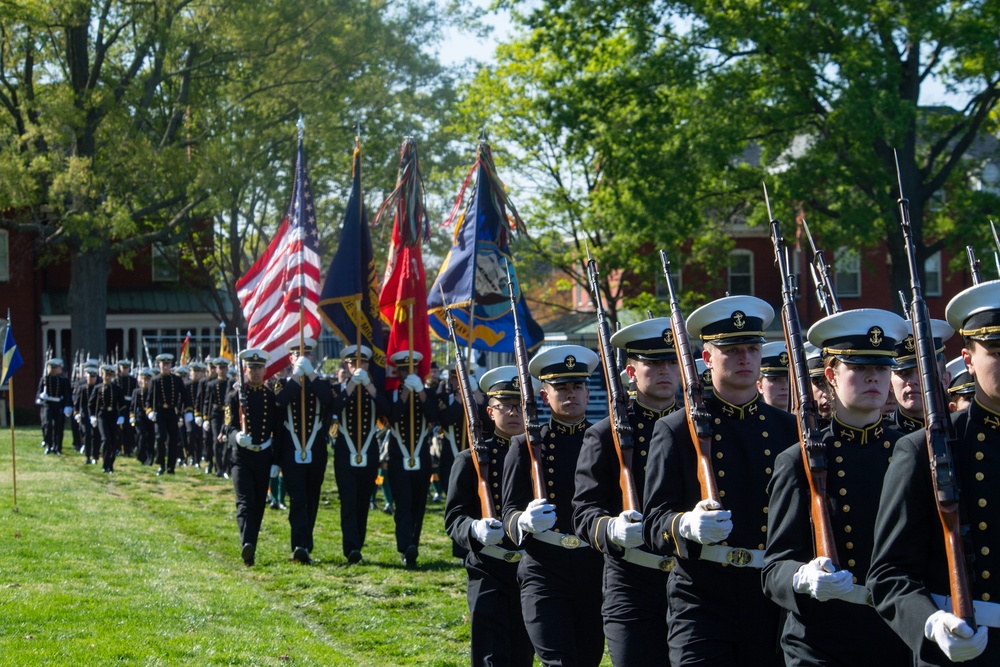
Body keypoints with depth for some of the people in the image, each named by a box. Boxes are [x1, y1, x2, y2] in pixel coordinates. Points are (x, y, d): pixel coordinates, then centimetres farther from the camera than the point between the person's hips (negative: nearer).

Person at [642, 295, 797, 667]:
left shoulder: (788, 430, 12)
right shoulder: (676, 430, 3)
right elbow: (654, 522, -2)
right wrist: (687, 526, -24)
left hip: (774, 602, 3)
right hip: (702, 601, -3)